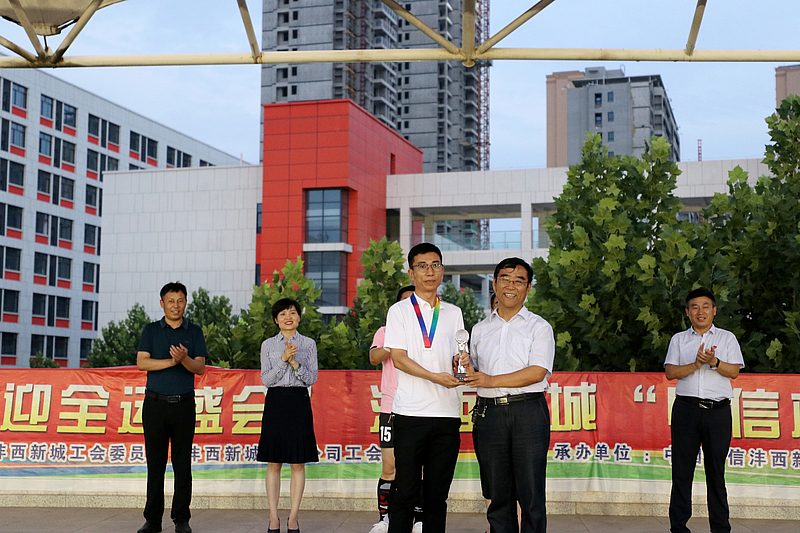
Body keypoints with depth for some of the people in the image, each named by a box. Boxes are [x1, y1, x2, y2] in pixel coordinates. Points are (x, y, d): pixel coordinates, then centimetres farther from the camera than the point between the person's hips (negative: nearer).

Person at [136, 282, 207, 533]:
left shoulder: (194, 332, 9)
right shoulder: (151, 330, 9)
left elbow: (200, 368, 1)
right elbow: (141, 362, -3)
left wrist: (184, 359, -20)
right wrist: (171, 361, -15)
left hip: (184, 404, 0)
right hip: (155, 402, 0)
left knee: (183, 463, 0)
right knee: (155, 463, 1)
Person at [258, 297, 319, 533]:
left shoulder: (308, 344, 8)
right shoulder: (268, 345, 8)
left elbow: (312, 378, 2)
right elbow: (266, 379, 0)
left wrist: (295, 363, -13)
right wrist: (283, 360, -12)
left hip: (299, 402, 0)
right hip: (275, 402, 0)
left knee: (298, 464, 0)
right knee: (273, 464, 1)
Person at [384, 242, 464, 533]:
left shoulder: (453, 313, 16)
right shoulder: (399, 311, 5)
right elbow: (398, 358, -5)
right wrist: (435, 376, -18)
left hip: (447, 412, 4)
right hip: (411, 413, -3)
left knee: (438, 493, 7)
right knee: (406, 492, -3)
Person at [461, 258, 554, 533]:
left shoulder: (539, 327, 5)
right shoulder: (480, 329, 19)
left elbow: (537, 373, -8)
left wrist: (491, 380, -13)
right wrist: (468, 370, -2)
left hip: (528, 411, -3)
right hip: (488, 414, 4)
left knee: (531, 495, -6)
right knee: (498, 494, 5)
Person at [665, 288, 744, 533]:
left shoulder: (727, 338, 13)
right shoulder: (678, 339, 15)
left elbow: (734, 371, 1)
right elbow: (670, 372, 3)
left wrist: (714, 362, -16)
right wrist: (696, 364, -12)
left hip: (718, 410, 0)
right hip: (686, 409, 1)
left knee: (716, 470, 2)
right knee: (682, 468, -1)